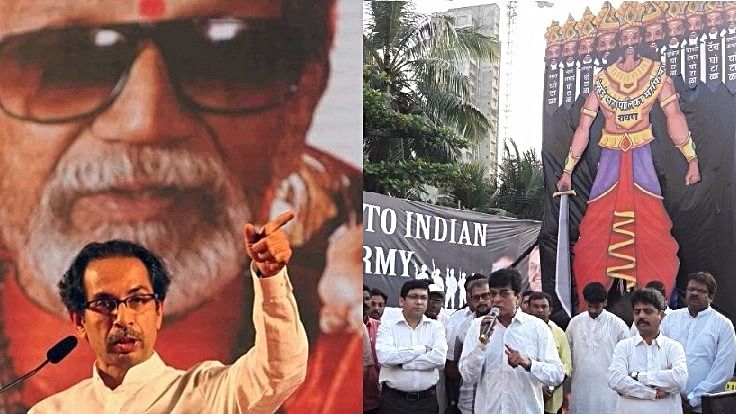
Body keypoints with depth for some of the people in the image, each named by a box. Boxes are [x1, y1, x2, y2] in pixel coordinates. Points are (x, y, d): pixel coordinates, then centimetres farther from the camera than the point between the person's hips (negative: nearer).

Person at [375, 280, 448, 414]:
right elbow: (384, 357, -17)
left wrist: (400, 361, -12)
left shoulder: (436, 327, 5)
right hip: (393, 398, -1)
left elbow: (439, 358, -12)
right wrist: (421, 349, -11)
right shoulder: (387, 327, 1)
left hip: (427, 399, 1)